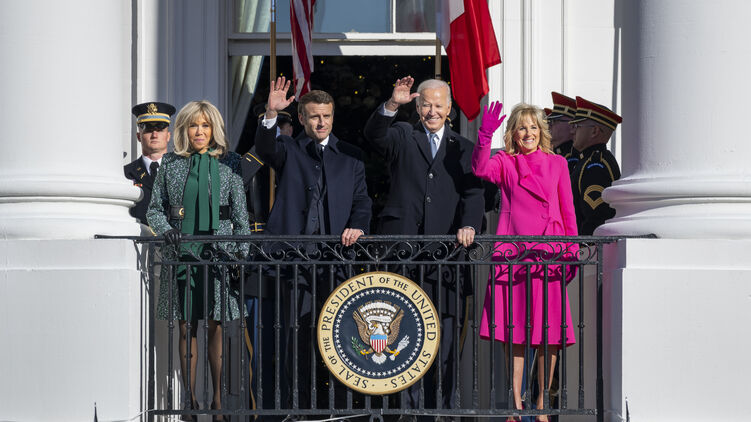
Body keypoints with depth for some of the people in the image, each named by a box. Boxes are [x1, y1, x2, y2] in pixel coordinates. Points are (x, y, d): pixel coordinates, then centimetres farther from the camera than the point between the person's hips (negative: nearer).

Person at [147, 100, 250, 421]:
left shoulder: (228, 163, 7)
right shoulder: (171, 164, 8)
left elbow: (240, 213, 8)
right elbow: (154, 209, 11)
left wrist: (242, 254, 2)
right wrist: (167, 231, -9)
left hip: (219, 251, -1)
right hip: (182, 253, 1)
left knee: (216, 327, -1)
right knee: (187, 328, 1)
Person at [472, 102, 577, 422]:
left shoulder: (557, 164, 11)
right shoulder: (505, 163, 9)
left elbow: (568, 212, 12)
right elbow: (480, 169, -14)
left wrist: (572, 251, 6)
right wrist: (485, 136, -27)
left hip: (548, 253, 1)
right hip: (512, 252, 0)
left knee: (548, 329, 0)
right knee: (513, 328, 0)